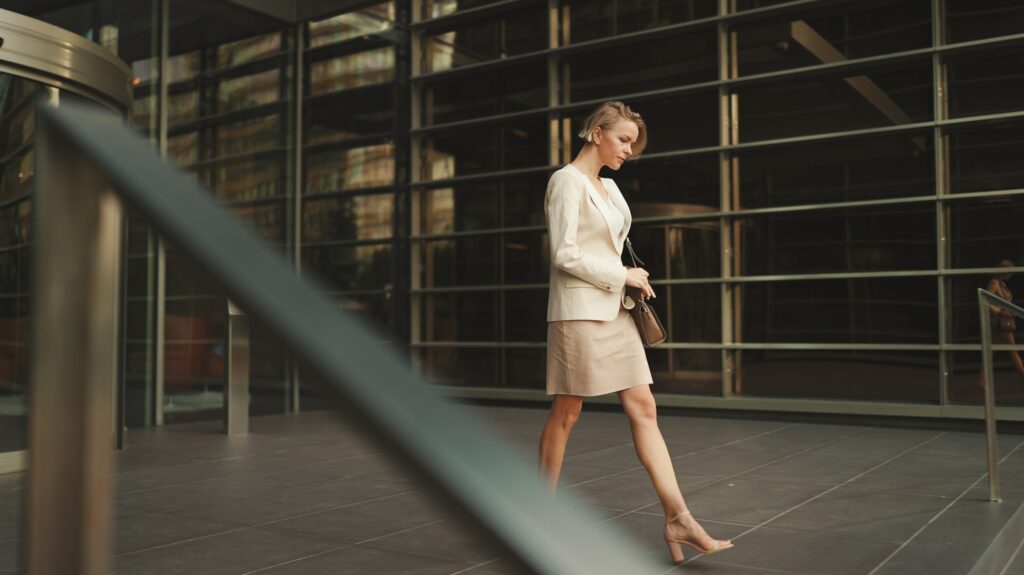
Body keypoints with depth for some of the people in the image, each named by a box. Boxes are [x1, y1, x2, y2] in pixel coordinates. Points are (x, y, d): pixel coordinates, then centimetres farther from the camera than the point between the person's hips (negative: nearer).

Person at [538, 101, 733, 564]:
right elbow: (565, 255, -16)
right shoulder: (567, 181, -8)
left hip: (613, 311, 8)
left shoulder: (609, 187, 17)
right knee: (566, 412, 1)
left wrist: (630, 283, 7)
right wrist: (623, 275, -10)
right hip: (579, 312, -8)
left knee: (643, 409, 1)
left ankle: (678, 517, 1)